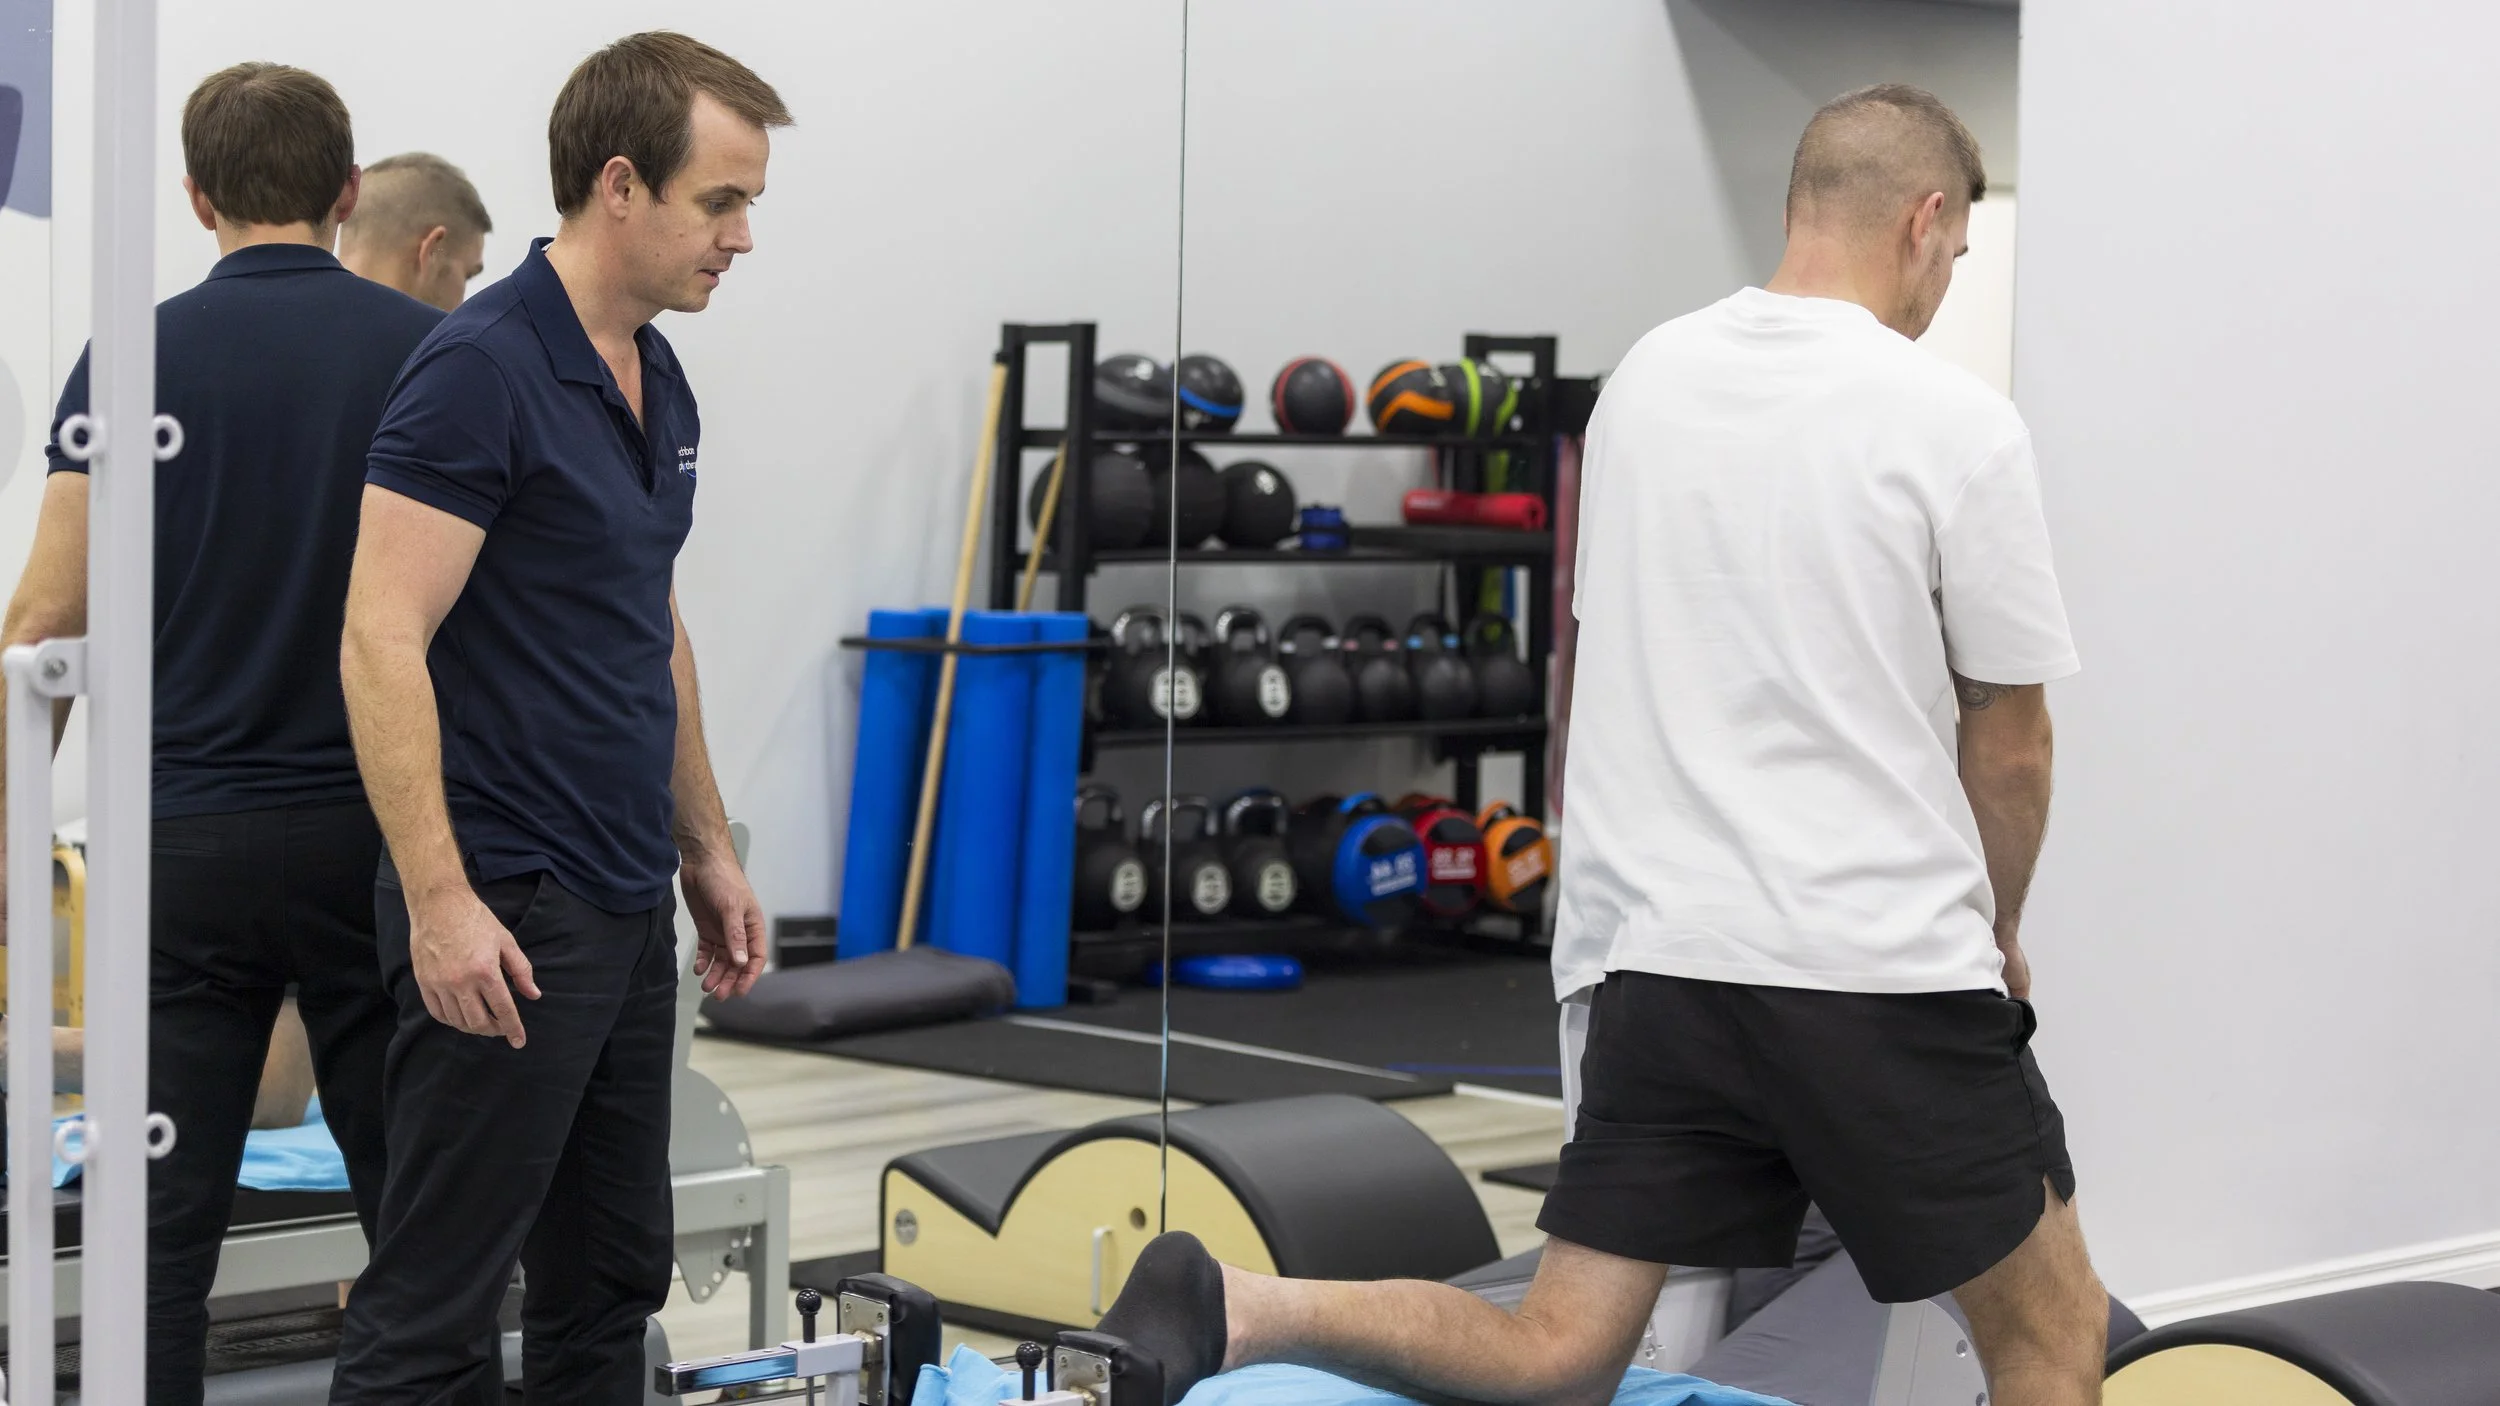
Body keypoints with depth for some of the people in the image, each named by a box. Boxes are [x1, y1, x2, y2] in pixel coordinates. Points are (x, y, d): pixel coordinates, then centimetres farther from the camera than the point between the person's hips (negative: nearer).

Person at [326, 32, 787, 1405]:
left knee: (608, 1285, 14)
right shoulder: (480, 368, -17)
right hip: (504, 910, -9)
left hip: (623, 906, 9)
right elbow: (382, 642, -21)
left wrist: (705, 848, 20)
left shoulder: (659, 381, 11)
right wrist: (438, 900, -24)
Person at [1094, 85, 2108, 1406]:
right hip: (1874, 972, -6)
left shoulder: (1644, 381, 11)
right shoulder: (1953, 421, -9)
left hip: (1661, 954, 6)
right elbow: (2007, 740, -1)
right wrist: (1996, 931, 19)